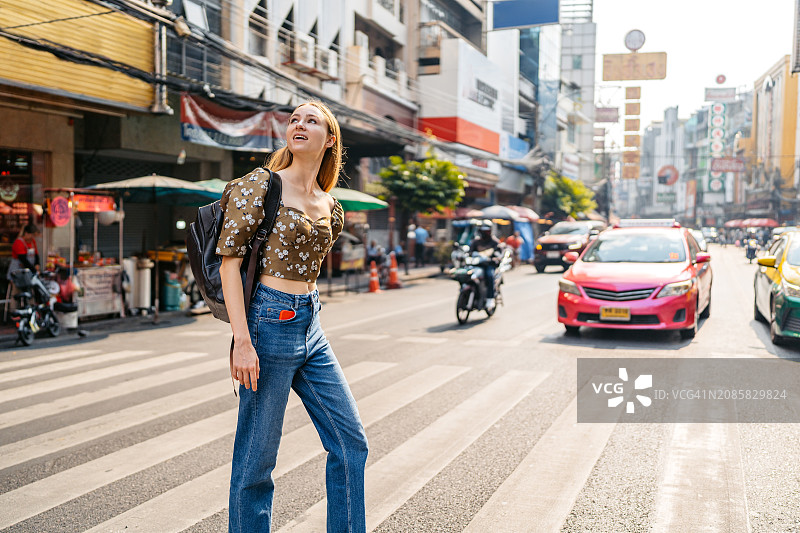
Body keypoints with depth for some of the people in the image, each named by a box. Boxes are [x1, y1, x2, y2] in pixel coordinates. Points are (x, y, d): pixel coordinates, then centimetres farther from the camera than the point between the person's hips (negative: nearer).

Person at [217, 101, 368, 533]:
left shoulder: (330, 207, 11)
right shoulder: (260, 184, -8)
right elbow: (230, 260, -12)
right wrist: (242, 340, -18)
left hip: (310, 327, 7)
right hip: (269, 321, -7)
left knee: (351, 441, 10)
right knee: (257, 459, 3)